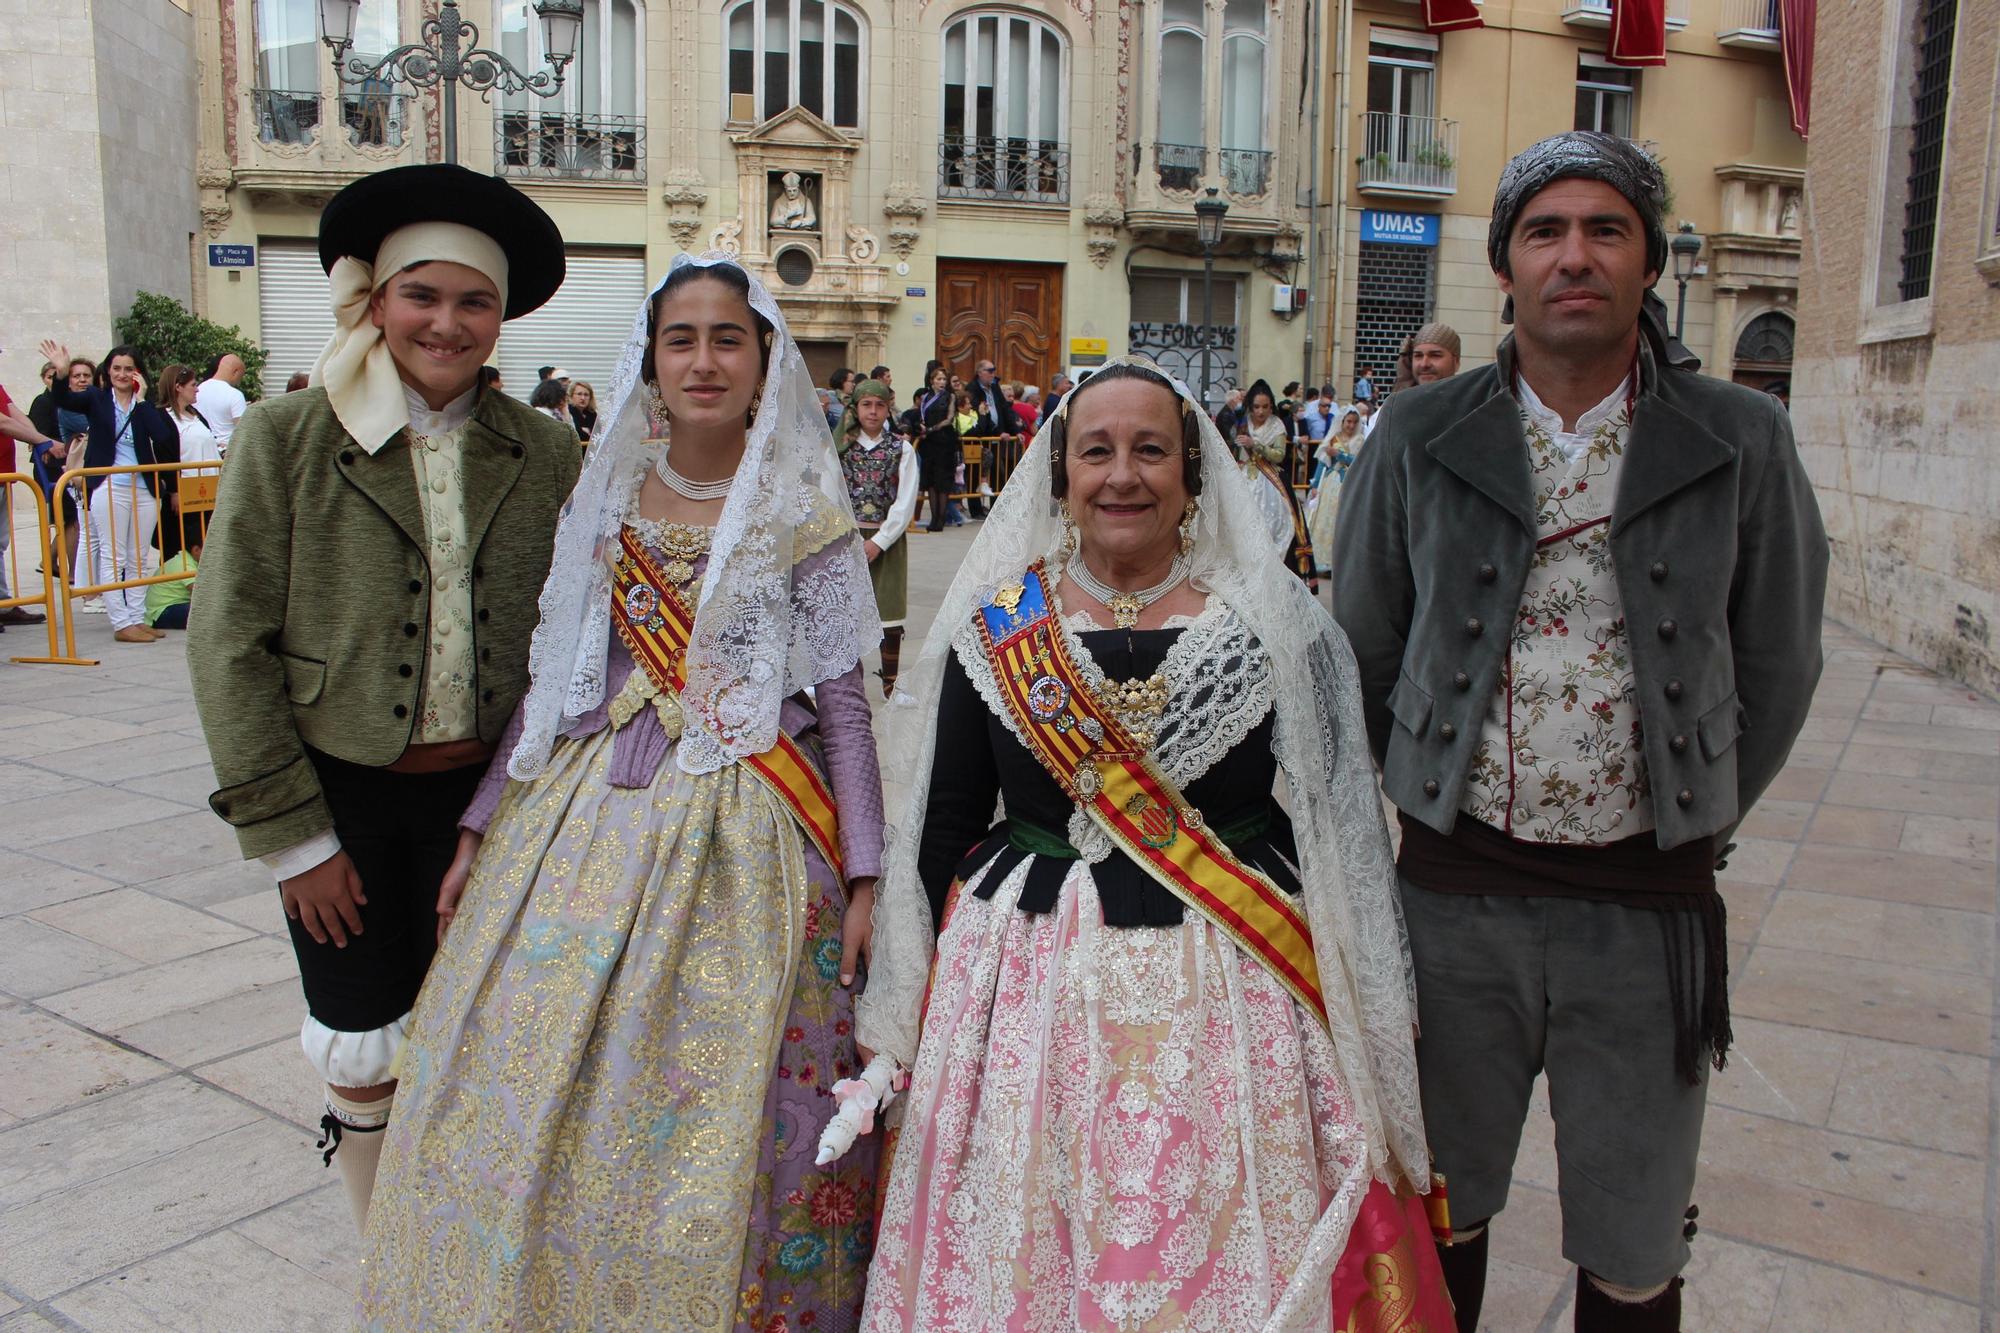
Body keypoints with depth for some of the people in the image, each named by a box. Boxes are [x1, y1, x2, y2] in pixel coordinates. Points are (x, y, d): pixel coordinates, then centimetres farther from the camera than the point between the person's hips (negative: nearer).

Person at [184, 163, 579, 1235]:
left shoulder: (545, 452, 0)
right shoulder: (286, 438, -6)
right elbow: (228, 644, -6)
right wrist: (289, 835, -7)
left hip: (488, 791, 2)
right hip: (343, 791, -1)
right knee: (363, 1053, 9)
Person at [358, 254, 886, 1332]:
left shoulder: (803, 510, -4)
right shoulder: (607, 494, 6)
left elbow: (842, 696, -4)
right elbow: (553, 677, 10)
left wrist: (862, 874, -6)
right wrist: (481, 829, 10)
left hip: (745, 834, -4)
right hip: (592, 814, 4)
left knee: (720, 1102, 1)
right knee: (533, 1087, 10)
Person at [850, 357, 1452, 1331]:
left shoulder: (1275, 621, -2)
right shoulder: (993, 625, 1)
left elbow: (1339, 821, 2)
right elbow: (945, 823, 6)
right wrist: (950, 981, 3)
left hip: (1230, 997, 0)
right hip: (1028, 993, 1)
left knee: (1222, 1254, 9)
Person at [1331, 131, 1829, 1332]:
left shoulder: (1741, 444, -3)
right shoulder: (1421, 440, -2)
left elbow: (1775, 667, 6)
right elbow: (1362, 647, 6)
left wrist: (1691, 822, 7)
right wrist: (1433, 793, 8)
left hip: (1649, 904, 0)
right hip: (1456, 889, 0)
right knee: (1441, 1205, 18)